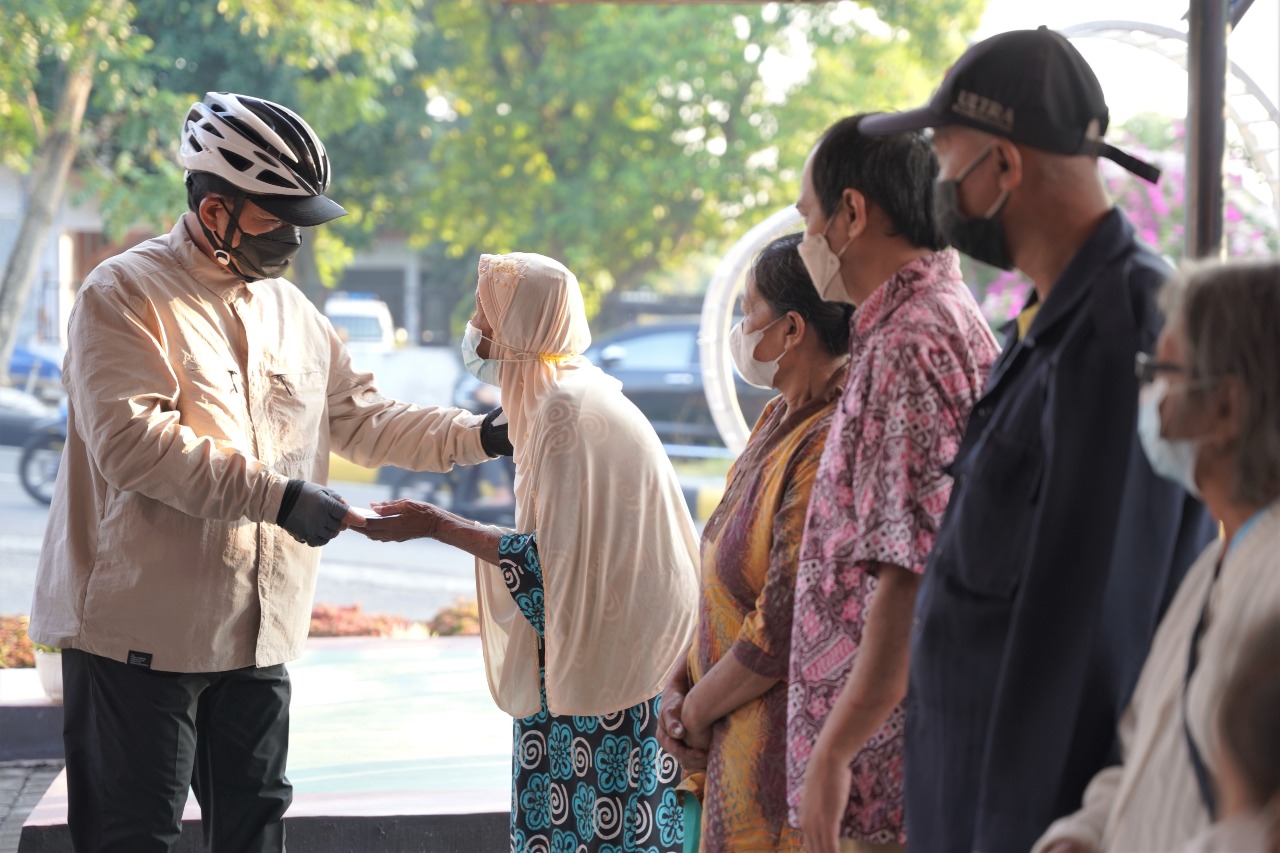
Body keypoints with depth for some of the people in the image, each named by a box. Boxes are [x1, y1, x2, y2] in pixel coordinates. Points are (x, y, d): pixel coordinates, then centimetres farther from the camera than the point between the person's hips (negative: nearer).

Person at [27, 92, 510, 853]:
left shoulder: (292, 311, 15)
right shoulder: (125, 295, -11)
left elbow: (360, 420, 20)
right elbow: (131, 440, -23)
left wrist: (482, 437, 7)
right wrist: (278, 496, -26)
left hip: (259, 630, 7)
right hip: (143, 630, -7)